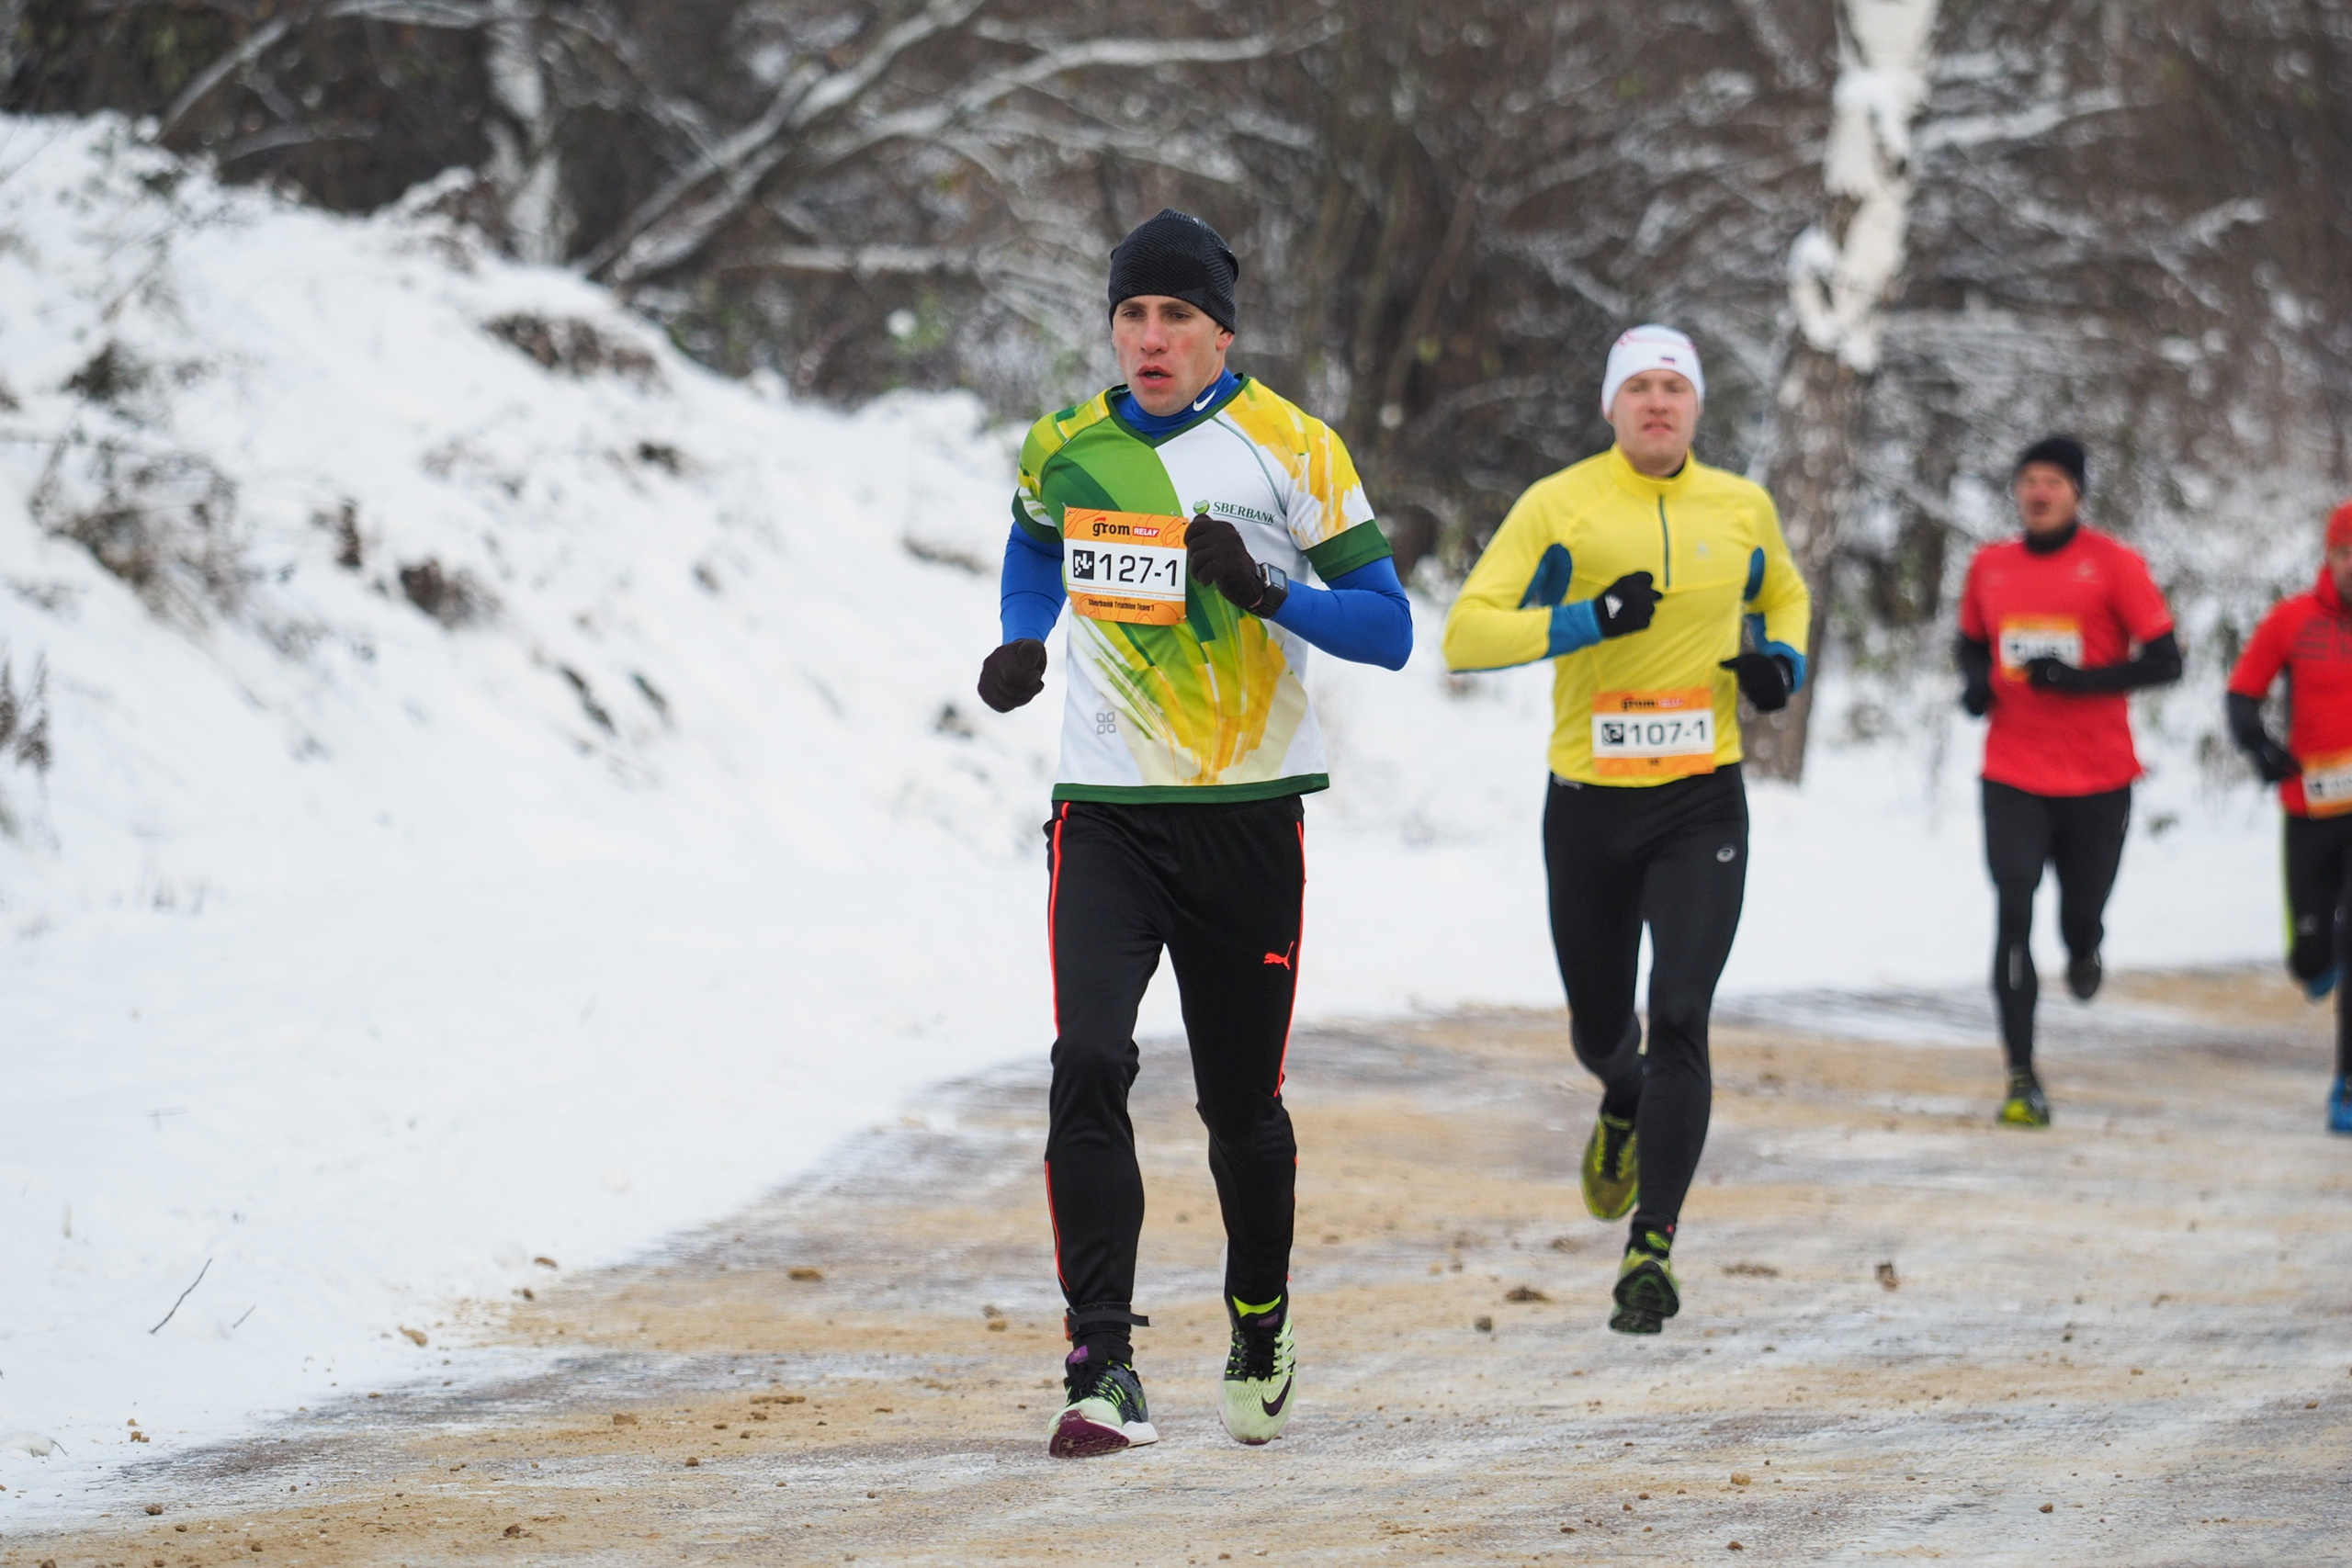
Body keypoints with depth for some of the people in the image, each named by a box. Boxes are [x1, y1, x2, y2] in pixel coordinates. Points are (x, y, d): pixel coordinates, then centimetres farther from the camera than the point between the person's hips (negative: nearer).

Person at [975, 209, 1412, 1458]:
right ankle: (1102, 1373, -21)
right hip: (1105, 813, 1)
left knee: (1241, 1102, 8)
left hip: (1247, 821, -1)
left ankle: (1260, 1329, 35)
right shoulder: (1063, 449, 5)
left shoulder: (1291, 450, -5)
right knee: (1089, 1062, -19)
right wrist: (1021, 644, 8)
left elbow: (1388, 629, -6)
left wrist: (1263, 591, -22)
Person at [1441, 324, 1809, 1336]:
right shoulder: (1561, 506, -5)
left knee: (1679, 1016, -16)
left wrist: (1781, 662, 4)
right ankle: (1626, 1107, 52)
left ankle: (1653, 1247, -10)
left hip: (1702, 807, 0)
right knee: (1600, 1028, 14)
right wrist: (1586, 621, -23)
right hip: (1590, 807, 0)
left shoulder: (1741, 509, 5)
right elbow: (1465, 635, -10)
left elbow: (1784, 596, 26)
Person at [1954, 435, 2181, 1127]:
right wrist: (1976, 682, 0)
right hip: (2013, 777, 2)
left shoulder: (2113, 564, -5)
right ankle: (2021, 1076, -9)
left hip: (2097, 777, -1)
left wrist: (2079, 678, -20)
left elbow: (2164, 660, -7)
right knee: (2013, 914, -12)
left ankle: (2082, 950, 49)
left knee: (2080, 916, 8)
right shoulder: (1989, 566, 6)